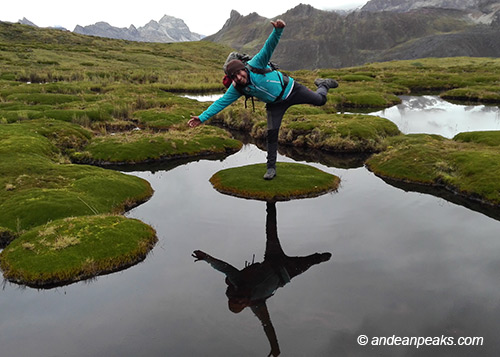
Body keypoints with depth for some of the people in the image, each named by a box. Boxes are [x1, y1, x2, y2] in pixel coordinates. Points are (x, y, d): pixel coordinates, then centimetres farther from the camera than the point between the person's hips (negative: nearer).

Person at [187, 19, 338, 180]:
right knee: (272, 133, -7)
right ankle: (271, 168, 7)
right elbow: (221, 102, -17)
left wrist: (277, 30, -56)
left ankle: (322, 84, 42)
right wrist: (202, 117, -24)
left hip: (290, 89, -2)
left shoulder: (255, 64, -27)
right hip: (276, 104, 2)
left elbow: (269, 46, -36)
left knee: (319, 100, 4)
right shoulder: (236, 89, -17)